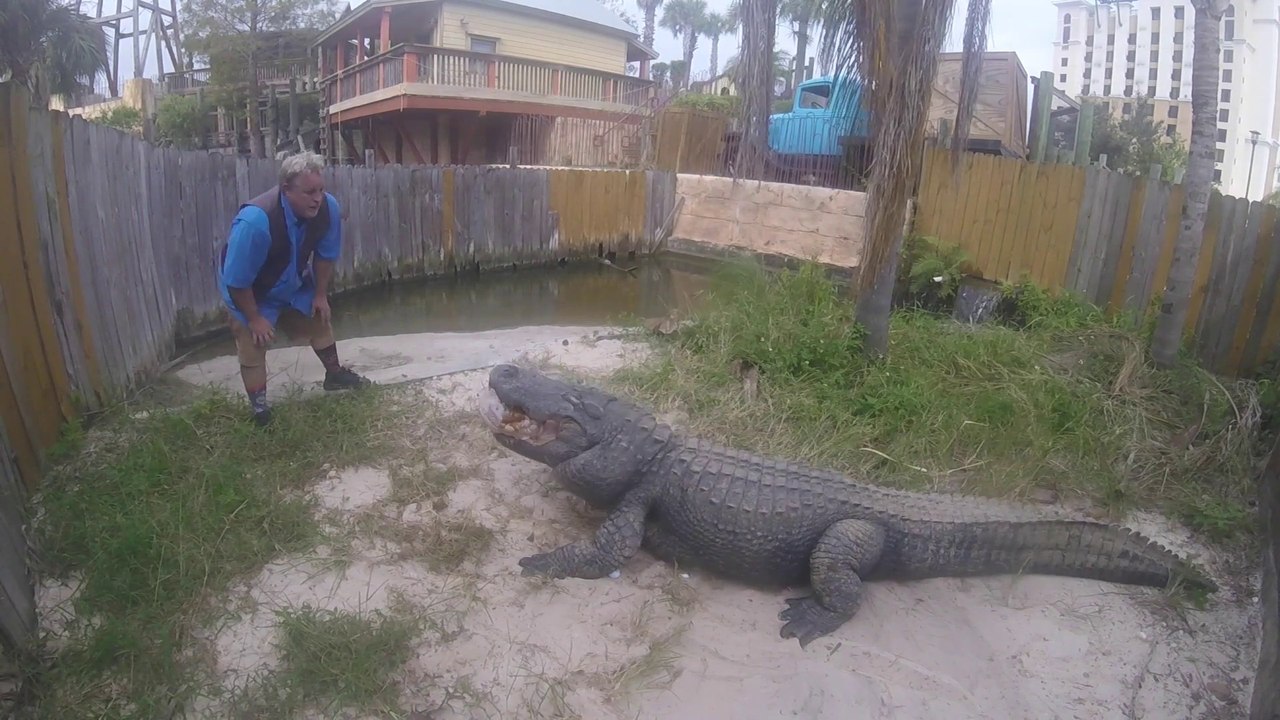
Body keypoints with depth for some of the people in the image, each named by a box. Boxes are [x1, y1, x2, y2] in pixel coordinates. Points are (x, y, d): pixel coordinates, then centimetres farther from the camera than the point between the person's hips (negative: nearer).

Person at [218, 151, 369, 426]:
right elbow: (236, 281, -30)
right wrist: (254, 319, -20)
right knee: (253, 346, -4)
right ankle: (259, 407, 12)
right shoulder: (255, 220, -41)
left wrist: (321, 295, -1)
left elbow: (325, 255, -7)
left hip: (295, 285, 6)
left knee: (320, 322, 17)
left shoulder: (328, 208, -26)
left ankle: (335, 374, 41)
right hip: (250, 294, -5)